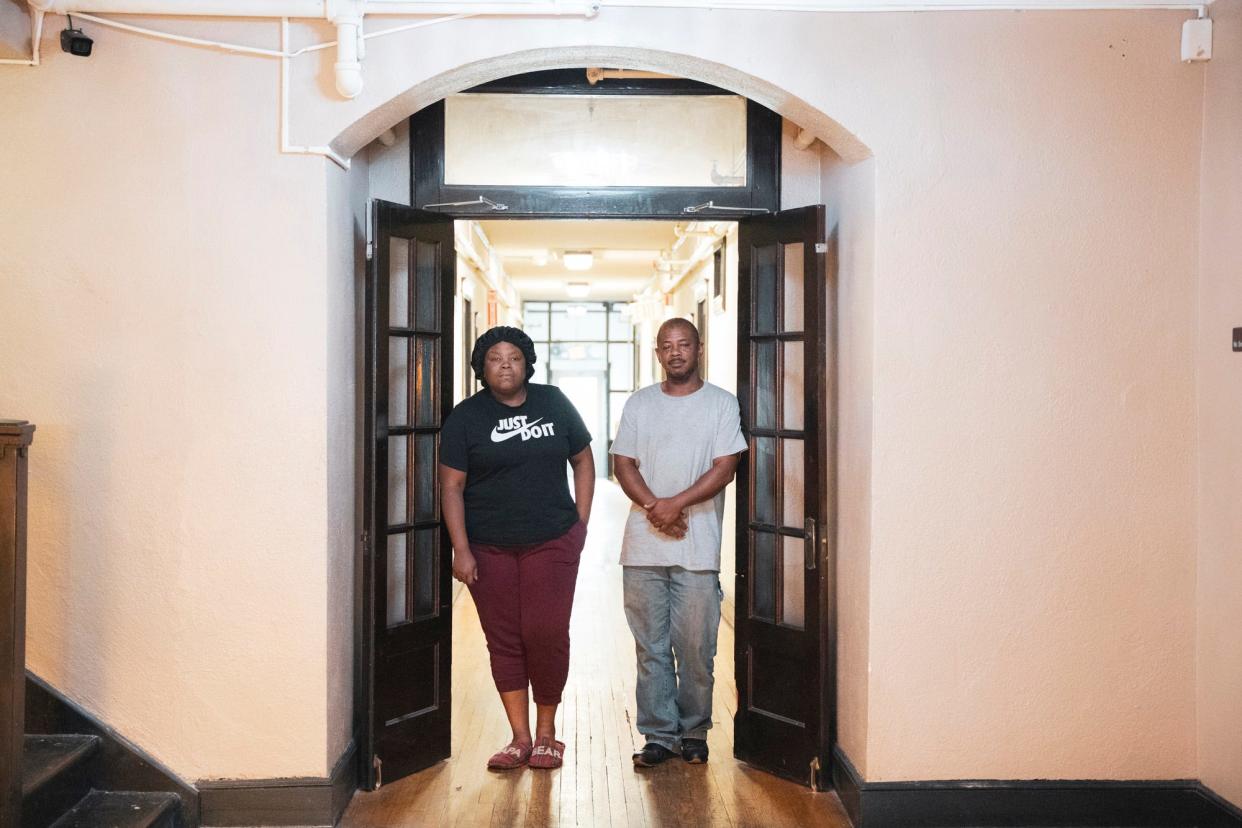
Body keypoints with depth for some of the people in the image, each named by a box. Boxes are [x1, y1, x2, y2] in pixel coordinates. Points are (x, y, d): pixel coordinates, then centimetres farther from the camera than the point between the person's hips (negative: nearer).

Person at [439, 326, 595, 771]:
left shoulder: (553, 403, 5)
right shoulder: (465, 417, 0)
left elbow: (583, 461, 12)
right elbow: (452, 487, -2)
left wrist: (581, 522, 4)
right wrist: (461, 549, -10)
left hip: (552, 542, 0)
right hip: (489, 549, 0)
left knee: (546, 634, -6)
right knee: (504, 641, 3)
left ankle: (546, 731, 13)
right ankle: (520, 738, 15)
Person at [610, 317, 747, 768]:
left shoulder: (722, 404, 4)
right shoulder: (639, 404, 11)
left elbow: (724, 468, -5)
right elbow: (623, 464, 6)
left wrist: (677, 503, -15)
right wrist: (653, 506, -11)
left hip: (698, 548, -2)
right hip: (643, 545, 2)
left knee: (696, 647, 3)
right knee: (651, 646, 5)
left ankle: (694, 732, 18)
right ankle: (659, 734, 15)